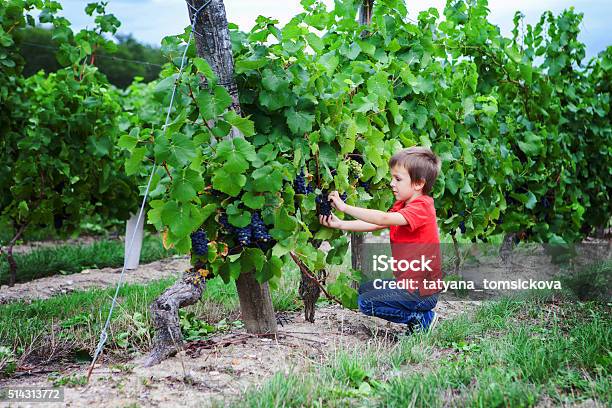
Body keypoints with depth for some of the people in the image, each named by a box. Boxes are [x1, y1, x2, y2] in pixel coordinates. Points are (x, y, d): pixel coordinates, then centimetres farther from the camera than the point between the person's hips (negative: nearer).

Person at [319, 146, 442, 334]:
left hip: (422, 291, -10)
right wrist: (339, 224, -9)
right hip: (407, 282, 10)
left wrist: (345, 207, -32)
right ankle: (419, 315, 12)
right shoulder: (402, 206, 10)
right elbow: (374, 225, 2)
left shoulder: (421, 208, -20)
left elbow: (384, 219, -34)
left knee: (366, 303, -12)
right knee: (365, 288, 21)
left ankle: (421, 318, -1)